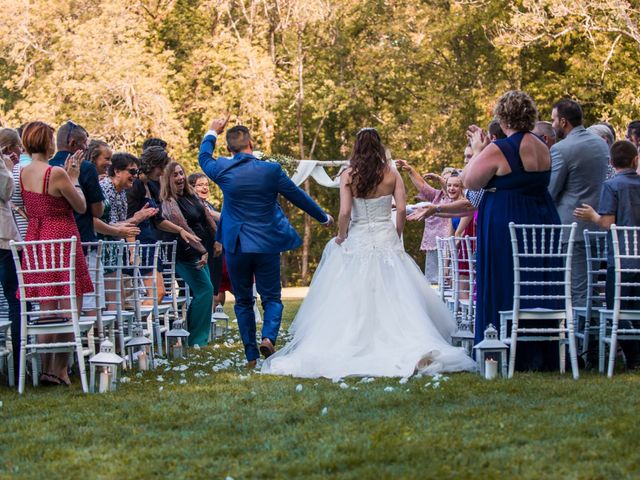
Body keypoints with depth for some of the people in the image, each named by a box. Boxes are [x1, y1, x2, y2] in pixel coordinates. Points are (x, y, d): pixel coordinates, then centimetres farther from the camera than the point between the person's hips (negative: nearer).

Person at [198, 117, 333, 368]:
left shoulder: (223, 170, -6)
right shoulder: (271, 170, -8)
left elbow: (204, 157, 19)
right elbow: (299, 197, 4)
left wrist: (212, 133, 35)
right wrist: (323, 217, 19)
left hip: (236, 246, 1)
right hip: (267, 245, -1)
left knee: (243, 301, 12)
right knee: (271, 298, 11)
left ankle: (251, 355, 9)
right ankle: (268, 336, -16)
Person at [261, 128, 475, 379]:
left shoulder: (348, 175, -4)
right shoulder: (391, 174, 0)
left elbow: (345, 212, -11)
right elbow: (401, 209, -5)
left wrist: (340, 236, 5)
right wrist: (396, 236, 10)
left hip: (357, 241, -1)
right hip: (387, 241, 1)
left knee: (351, 300, 7)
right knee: (394, 299, 0)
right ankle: (417, 350, -13)